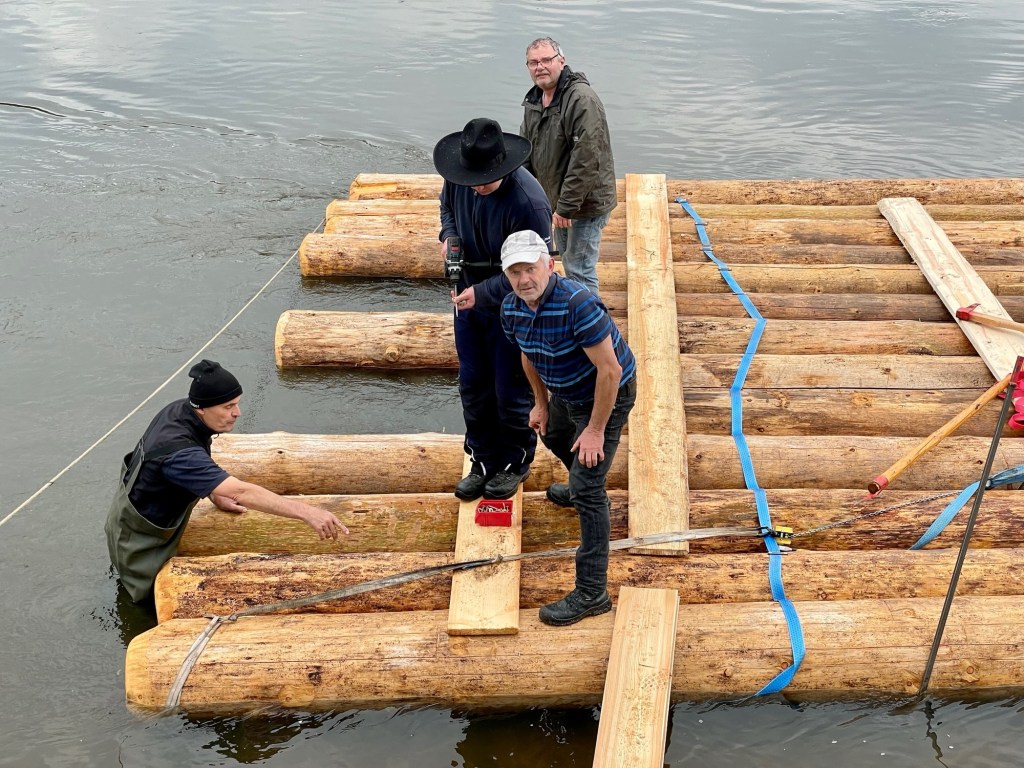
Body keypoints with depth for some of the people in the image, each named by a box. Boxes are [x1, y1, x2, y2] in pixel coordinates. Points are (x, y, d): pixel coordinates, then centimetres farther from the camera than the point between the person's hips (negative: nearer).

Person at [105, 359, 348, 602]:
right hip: (139, 541, -8)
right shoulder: (178, 451, -41)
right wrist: (307, 513, -53)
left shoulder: (180, 409, -14)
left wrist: (216, 495, -8)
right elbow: (241, 493, -49)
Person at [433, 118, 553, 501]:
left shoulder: (527, 201, -30)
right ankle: (484, 462, 33)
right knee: (472, 386, 15)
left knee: (510, 391, 7)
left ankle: (515, 462, 31)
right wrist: (449, 235, -6)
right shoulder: (458, 179, -11)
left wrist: (482, 293, -25)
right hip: (469, 297, 6)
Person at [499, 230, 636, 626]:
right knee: (552, 436, 34)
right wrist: (541, 403, 16)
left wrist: (596, 430, -25)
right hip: (565, 392, 9)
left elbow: (609, 370, -31)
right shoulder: (511, 309, -11)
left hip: (606, 396, -8)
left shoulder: (578, 304, -35)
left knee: (587, 489, -12)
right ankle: (579, 488, 66)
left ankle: (592, 593, -7)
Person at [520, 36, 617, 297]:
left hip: (586, 203, -9)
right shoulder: (533, 99, 6)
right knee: (568, 262, 22)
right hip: (559, 200, 9)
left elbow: (586, 159, -28)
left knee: (580, 270, -6)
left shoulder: (582, 100, -24)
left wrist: (566, 206, -27)